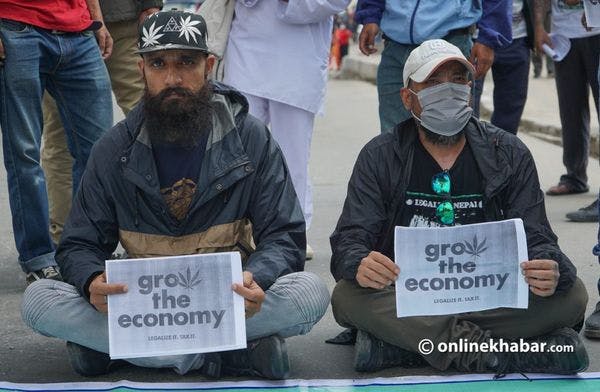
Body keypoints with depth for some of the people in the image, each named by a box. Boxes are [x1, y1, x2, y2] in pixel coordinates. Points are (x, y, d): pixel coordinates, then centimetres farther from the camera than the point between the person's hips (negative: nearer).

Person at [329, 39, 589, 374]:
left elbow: (536, 238, 2)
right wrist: (359, 265, -31)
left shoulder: (510, 154, 6)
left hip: (491, 296, 1)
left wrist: (551, 273, -25)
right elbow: (350, 239, -4)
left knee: (572, 294, -24)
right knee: (347, 297, -32)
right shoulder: (380, 157, 3)